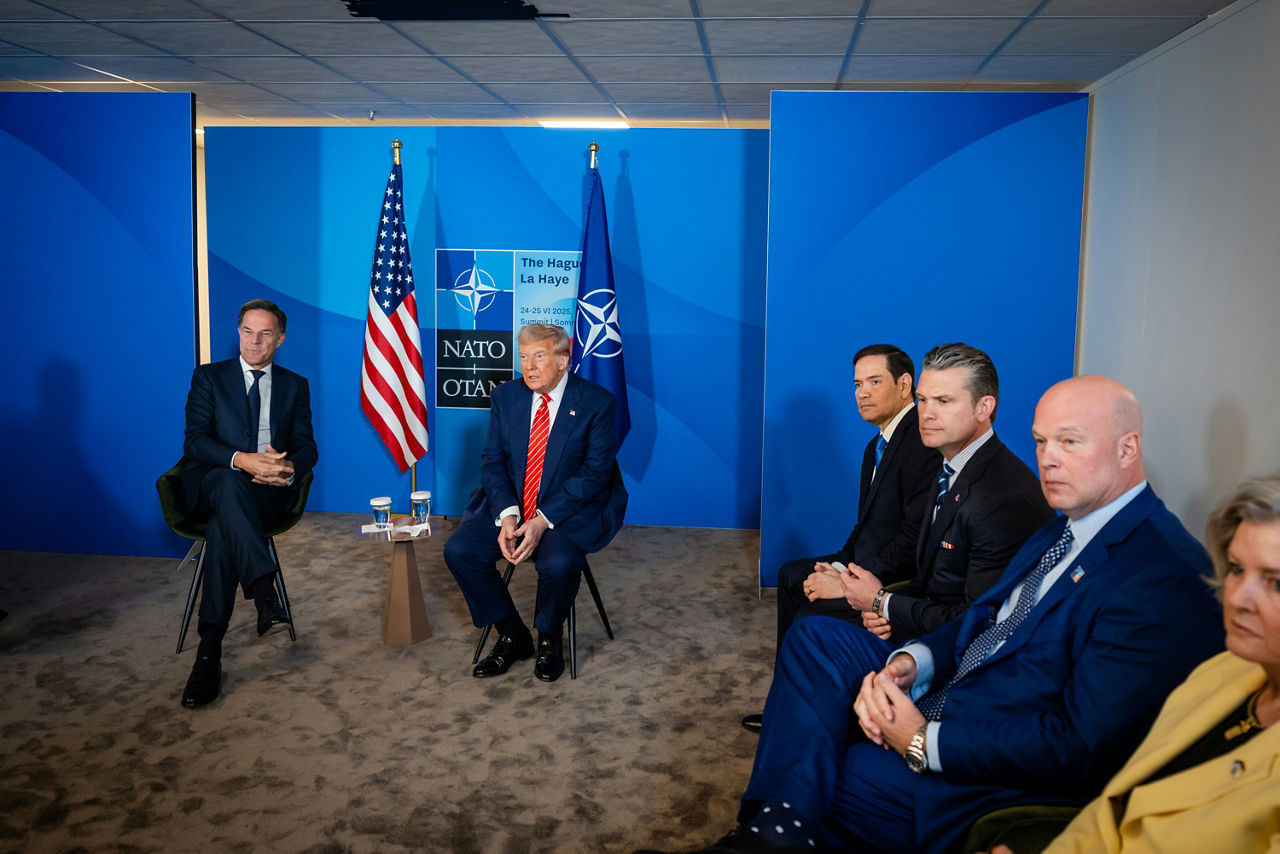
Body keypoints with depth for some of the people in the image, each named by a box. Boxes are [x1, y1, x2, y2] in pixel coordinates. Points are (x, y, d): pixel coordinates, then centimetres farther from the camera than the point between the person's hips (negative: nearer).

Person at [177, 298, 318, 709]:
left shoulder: (295, 386, 17)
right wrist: (242, 460, -24)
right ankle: (265, 596, -52)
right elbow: (195, 441, -4)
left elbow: (307, 448, 6)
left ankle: (210, 650, -38)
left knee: (222, 528, -34)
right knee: (229, 483, -39)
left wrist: (287, 468, -20)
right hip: (208, 486, -1)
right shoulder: (209, 377, 11)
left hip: (267, 492, 1)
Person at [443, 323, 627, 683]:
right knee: (458, 550, -18)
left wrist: (543, 521, -22)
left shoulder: (597, 403, -9)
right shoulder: (505, 397, 4)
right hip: (510, 507, 4)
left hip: (568, 511, -4)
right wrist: (507, 515, -17)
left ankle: (550, 639, 0)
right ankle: (512, 636, 3)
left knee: (559, 563, -34)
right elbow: (491, 461, 2)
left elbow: (595, 472, -13)